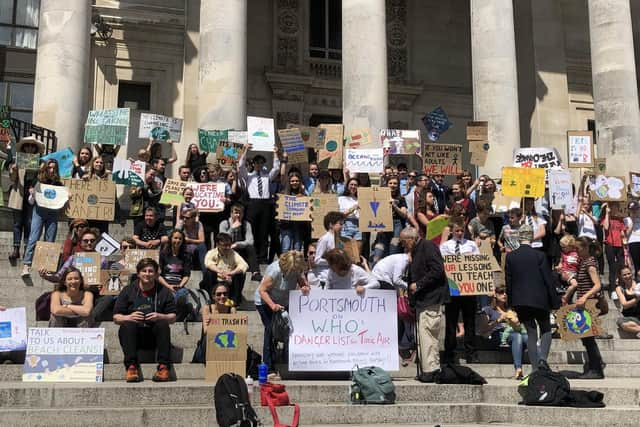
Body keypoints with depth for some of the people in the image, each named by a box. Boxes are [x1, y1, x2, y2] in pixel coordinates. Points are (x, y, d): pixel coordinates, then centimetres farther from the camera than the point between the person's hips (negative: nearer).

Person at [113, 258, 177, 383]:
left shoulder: (163, 291, 9)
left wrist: (160, 316, -17)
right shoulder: (128, 290, 8)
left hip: (155, 335, 0)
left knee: (163, 325, -29)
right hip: (133, 335, 0)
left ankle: (163, 366, -32)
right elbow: (116, 317, 4)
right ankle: (131, 366, -36)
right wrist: (129, 317, -18)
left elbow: (173, 317, 5)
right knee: (127, 326, -29)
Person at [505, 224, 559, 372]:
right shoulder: (539, 256, -9)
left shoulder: (510, 256, -1)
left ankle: (535, 368, 9)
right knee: (546, 330, 14)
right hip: (539, 300, -2)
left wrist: (511, 302, 12)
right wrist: (555, 302, 1)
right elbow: (548, 280, -6)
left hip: (519, 301, 3)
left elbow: (508, 281, 3)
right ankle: (542, 357, -8)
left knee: (531, 333, 11)